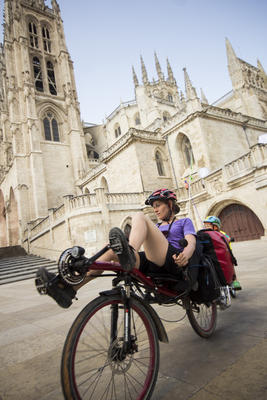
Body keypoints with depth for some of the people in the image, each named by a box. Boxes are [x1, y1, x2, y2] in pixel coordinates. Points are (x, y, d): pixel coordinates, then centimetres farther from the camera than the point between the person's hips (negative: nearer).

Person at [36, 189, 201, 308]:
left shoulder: (184, 221, 21)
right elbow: (149, 245, 27)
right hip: (153, 264, 6)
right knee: (111, 251, -15)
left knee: (140, 217, -21)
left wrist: (186, 254, -25)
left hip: (174, 263, -6)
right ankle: (68, 288, -23)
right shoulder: (158, 226, 37)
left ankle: (129, 253, -51)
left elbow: (192, 242, 1)